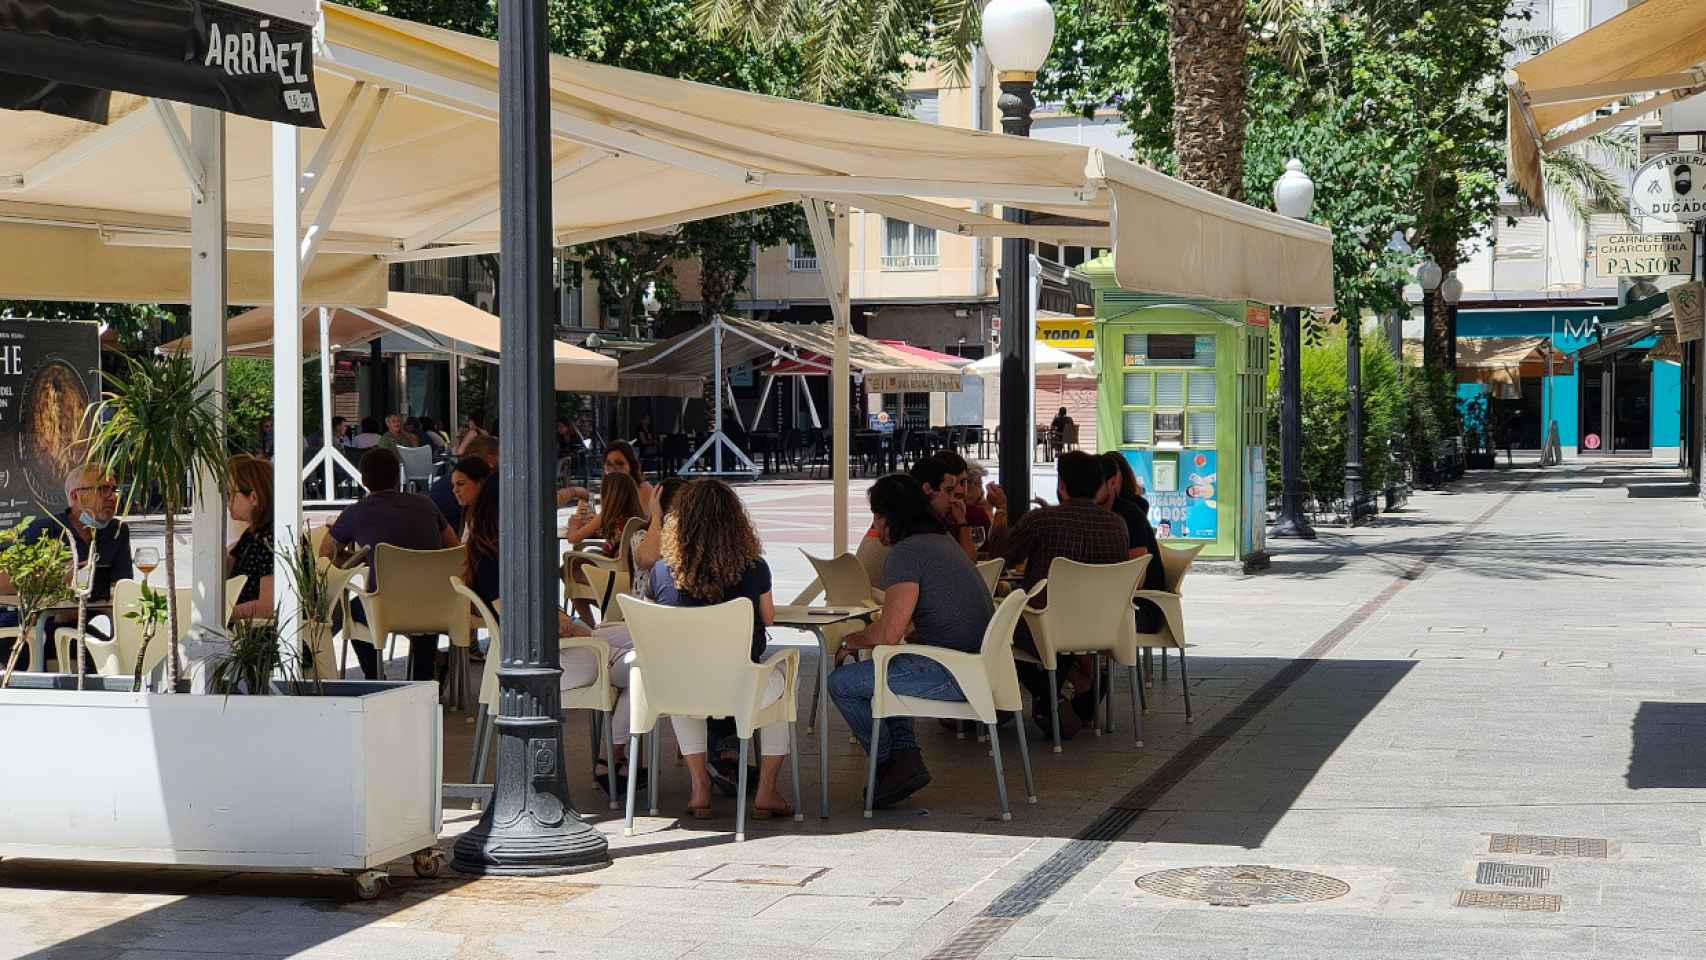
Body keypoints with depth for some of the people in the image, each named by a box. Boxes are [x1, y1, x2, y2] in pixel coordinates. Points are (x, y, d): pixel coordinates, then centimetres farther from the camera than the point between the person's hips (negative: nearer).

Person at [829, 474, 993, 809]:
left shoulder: (906, 553, -13)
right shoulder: (943, 541, 18)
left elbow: (889, 633, -19)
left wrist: (852, 640, 1)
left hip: (951, 674, -10)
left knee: (841, 683, 0)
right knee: (879, 669, 30)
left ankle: (889, 765, 13)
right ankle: (906, 755, 15)